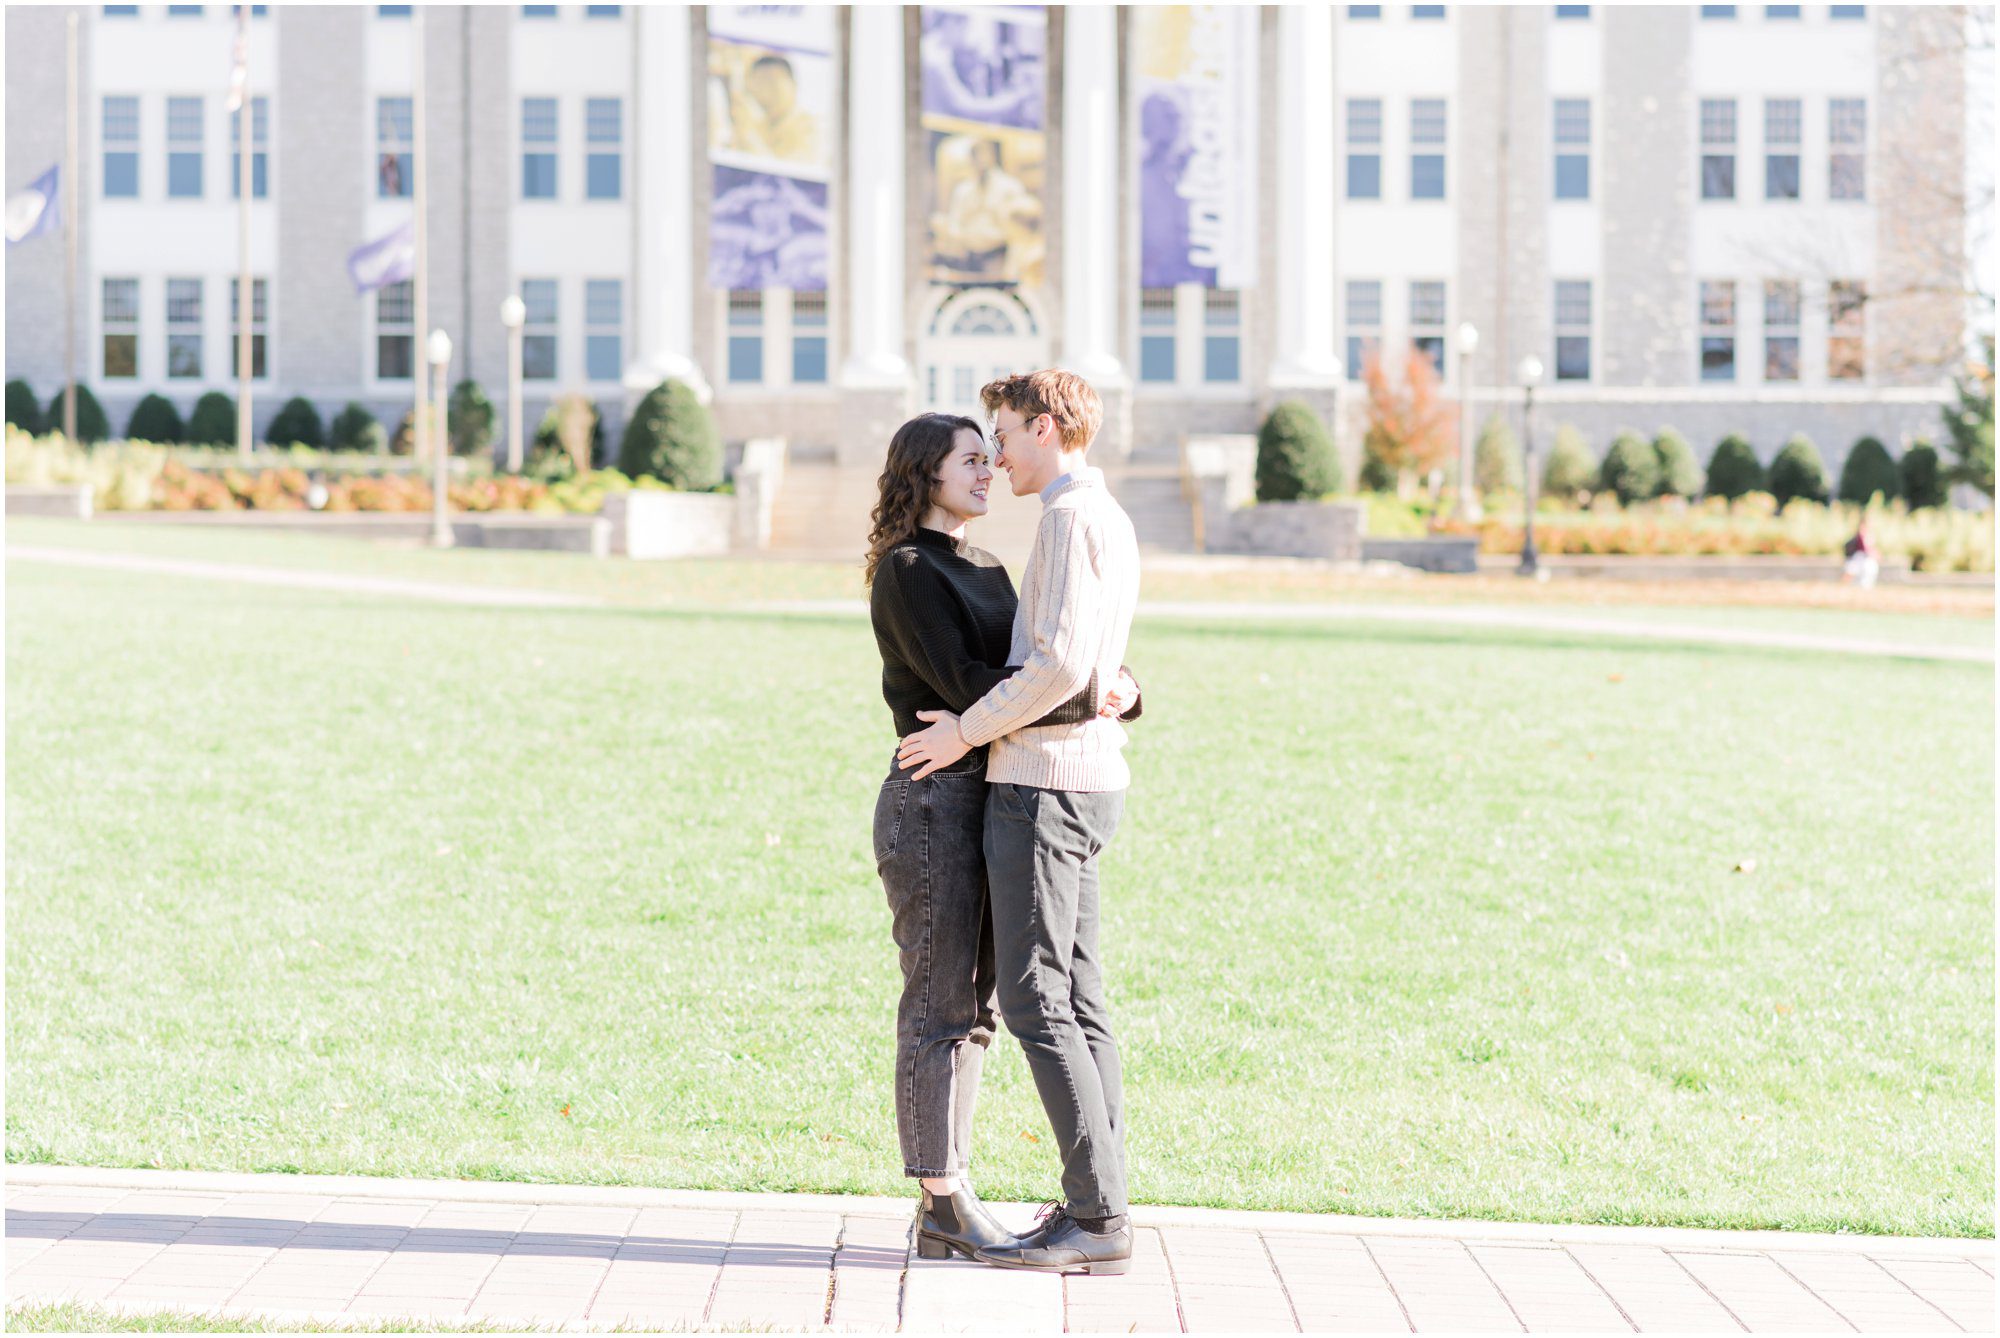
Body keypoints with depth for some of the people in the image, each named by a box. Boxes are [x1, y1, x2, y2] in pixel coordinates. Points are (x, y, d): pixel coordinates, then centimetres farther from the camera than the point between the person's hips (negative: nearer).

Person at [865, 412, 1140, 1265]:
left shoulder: (982, 570, 18)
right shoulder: (907, 572, -10)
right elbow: (965, 685, -20)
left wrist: (1120, 691, -6)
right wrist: (1088, 697, -20)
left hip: (985, 803, 9)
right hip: (933, 802, -9)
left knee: (968, 1007, 10)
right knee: (939, 1007, -4)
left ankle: (949, 1200, 16)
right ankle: (943, 1211, 1)